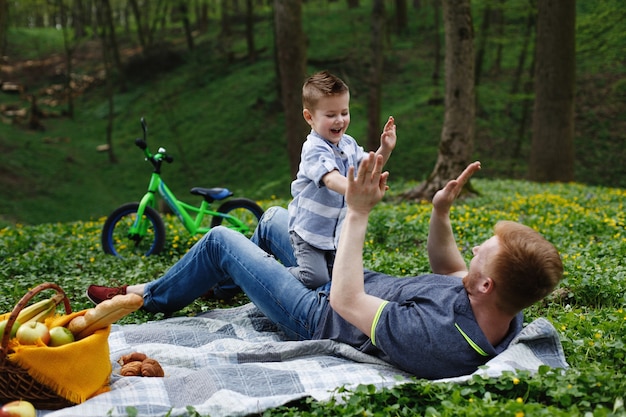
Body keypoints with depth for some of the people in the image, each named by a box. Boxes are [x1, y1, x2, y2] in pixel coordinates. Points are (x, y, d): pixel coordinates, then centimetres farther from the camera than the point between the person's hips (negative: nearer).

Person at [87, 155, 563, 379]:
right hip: (369, 286, 8)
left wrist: (358, 213, -30)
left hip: (323, 315, -8)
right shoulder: (504, 315, -20)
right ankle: (235, 277, 52)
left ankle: (152, 295, 32)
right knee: (272, 217, 22)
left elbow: (345, 301, -35)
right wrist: (441, 214, -15)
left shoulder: (435, 338, -45)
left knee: (221, 239, 4)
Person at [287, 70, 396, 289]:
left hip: (336, 231, 7)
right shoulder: (314, 150, -23)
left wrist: (385, 149, 0)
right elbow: (331, 179, -40)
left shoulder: (348, 143, 3)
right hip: (309, 230, -7)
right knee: (316, 278, -18)